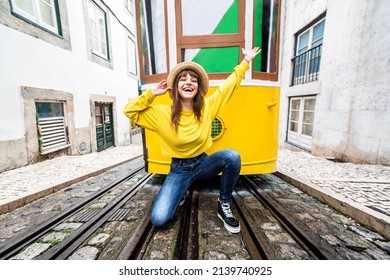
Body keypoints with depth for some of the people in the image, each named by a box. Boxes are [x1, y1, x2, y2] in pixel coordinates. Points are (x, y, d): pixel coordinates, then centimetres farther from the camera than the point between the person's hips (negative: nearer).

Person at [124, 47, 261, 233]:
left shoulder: (207, 107, -6)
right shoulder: (163, 113, -9)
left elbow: (228, 86, 4)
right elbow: (130, 111, -3)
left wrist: (246, 61, 11)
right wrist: (151, 94, -13)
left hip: (203, 163, 2)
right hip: (179, 170, -1)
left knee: (232, 156, -31)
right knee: (158, 218, -18)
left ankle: (224, 206, -6)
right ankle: (179, 194, 17)